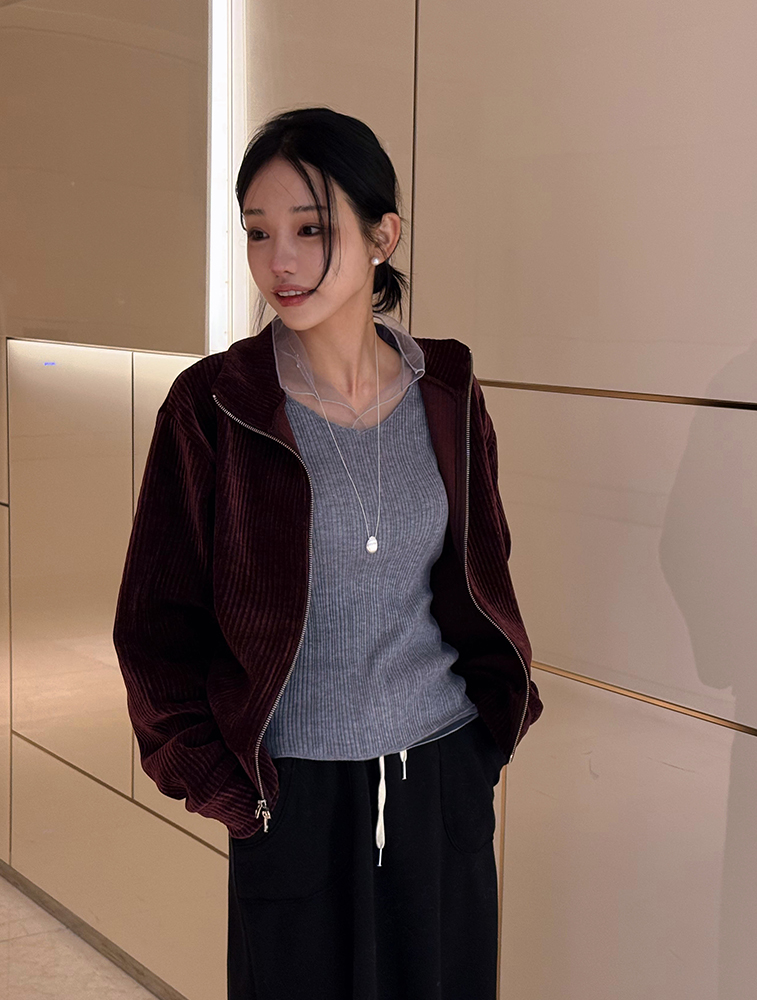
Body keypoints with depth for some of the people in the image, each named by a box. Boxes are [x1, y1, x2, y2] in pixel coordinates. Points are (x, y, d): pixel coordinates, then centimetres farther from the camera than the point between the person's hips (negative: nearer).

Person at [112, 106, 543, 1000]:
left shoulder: (445, 390, -1)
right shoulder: (214, 406, -10)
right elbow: (155, 625, -4)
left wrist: (503, 706, 8)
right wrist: (219, 783, -6)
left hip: (446, 772, 3)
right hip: (295, 793, -3)